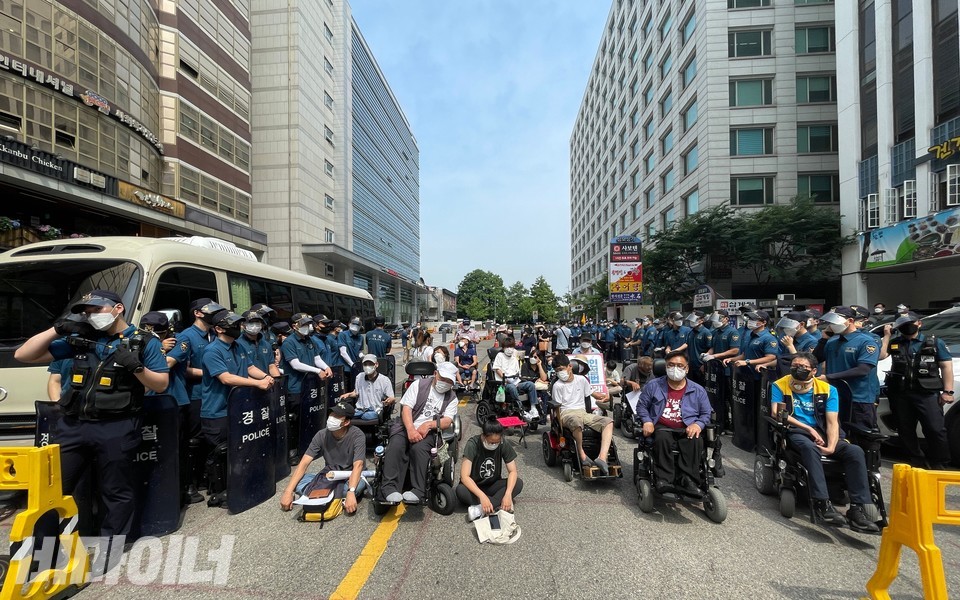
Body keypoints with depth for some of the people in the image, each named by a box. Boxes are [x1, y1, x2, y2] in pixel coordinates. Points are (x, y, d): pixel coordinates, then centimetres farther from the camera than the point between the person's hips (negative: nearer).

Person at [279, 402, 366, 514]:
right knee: (298, 483, -22)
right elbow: (303, 463, -15)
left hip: (350, 478, -4)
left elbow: (358, 466, -32)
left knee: (359, 484, -38)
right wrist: (288, 491, -26)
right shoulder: (322, 435, -12)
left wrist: (351, 493, -47)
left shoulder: (357, 435, -22)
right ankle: (341, 497, -19)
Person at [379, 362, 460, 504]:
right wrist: (411, 430, -21)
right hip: (407, 427, 0)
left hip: (429, 432, 0)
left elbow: (447, 421, -2)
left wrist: (429, 424, -23)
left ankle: (418, 491, -29)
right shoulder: (419, 384, 5)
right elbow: (406, 408, -4)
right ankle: (390, 488, -27)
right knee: (395, 445, -30)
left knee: (419, 448, -32)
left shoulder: (452, 398, 9)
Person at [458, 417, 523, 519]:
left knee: (518, 483, -22)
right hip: (473, 487, -3)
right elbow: (464, 476, -30)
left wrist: (508, 494, -33)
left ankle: (481, 509, -29)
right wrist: (482, 496, -44)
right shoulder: (472, 444, -25)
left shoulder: (503, 445, -15)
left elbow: (513, 471, -15)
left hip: (493, 486, 3)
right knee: (460, 490, -36)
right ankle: (498, 505, -30)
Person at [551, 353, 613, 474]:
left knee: (608, 422, -20)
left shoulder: (581, 379, 13)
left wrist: (604, 396, 8)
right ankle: (582, 454, -21)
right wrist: (559, 422, -13)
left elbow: (591, 393, 26)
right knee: (576, 422, -43)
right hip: (567, 414, -5)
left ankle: (602, 458, -35)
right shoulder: (557, 386, 2)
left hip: (583, 413, 5)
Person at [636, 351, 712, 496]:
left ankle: (687, 480, -30)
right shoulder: (653, 386, 10)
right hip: (662, 427, -1)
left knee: (696, 441, -33)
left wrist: (698, 424, -8)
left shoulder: (698, 390, 13)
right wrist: (647, 421, -7)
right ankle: (664, 479, -36)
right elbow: (642, 405, 12)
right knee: (662, 438, -36)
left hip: (687, 429, 1)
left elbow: (706, 414, 14)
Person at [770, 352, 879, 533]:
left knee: (855, 451, -22)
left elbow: (832, 422, -3)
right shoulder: (780, 386, 0)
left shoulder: (828, 389, 6)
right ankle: (822, 503, -37)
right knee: (810, 447, -36)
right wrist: (809, 428, -14)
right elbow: (776, 413, -10)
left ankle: (857, 509, -24)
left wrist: (832, 446, -20)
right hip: (794, 432, -3)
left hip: (821, 433, 4)